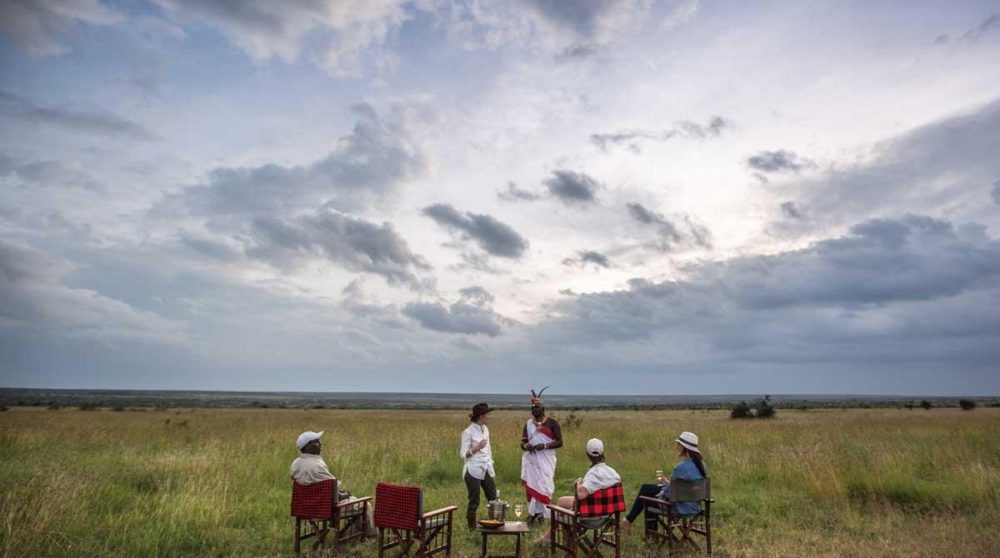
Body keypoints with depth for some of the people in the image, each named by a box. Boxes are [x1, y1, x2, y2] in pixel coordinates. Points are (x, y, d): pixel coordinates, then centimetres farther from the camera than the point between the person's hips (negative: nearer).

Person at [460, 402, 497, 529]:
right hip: (473, 471, -7)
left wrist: (492, 470, 16)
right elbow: (463, 454, -13)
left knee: (493, 499, 10)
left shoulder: (485, 429, 7)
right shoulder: (468, 432, -14)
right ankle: (472, 528, 19)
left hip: (486, 470, 7)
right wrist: (476, 448, -28)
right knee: (474, 502, 4)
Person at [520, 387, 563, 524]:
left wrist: (545, 446, -20)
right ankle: (533, 512, 13)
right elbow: (522, 442, 11)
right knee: (531, 485, 3)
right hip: (531, 460, 4)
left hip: (546, 460, -3)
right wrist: (526, 446, -13)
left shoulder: (552, 422, -3)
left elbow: (559, 442, -6)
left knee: (544, 485, -7)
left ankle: (539, 512, 2)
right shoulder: (528, 424, 8)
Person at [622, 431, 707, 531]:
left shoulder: (681, 467, -29)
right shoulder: (700, 464, -1)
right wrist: (668, 483, 12)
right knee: (646, 488, 19)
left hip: (680, 507, -8)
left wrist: (661, 493, -1)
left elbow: (671, 493, -21)